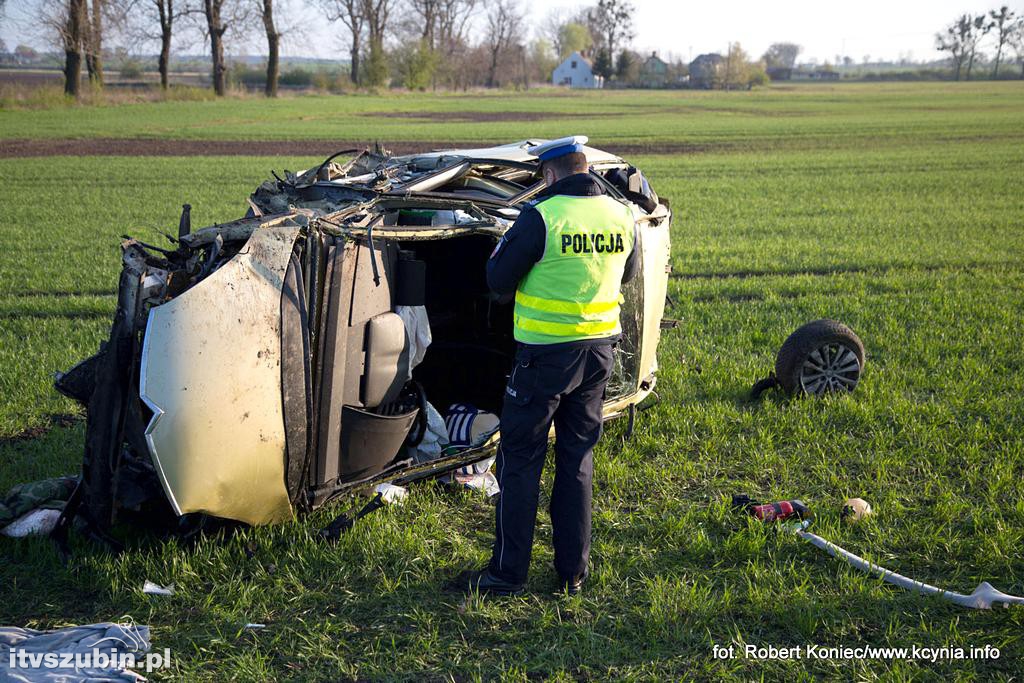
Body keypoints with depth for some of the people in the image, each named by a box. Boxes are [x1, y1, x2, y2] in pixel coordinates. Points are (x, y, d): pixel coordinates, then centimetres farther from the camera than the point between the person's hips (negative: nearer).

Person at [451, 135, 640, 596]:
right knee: (577, 458, 16)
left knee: (520, 460, 5)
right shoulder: (622, 216, 2)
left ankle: (508, 574, 10)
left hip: (546, 352, -6)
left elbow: (497, 280, -10)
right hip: (599, 349, 6)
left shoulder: (541, 216, -17)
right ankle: (573, 571, 21)